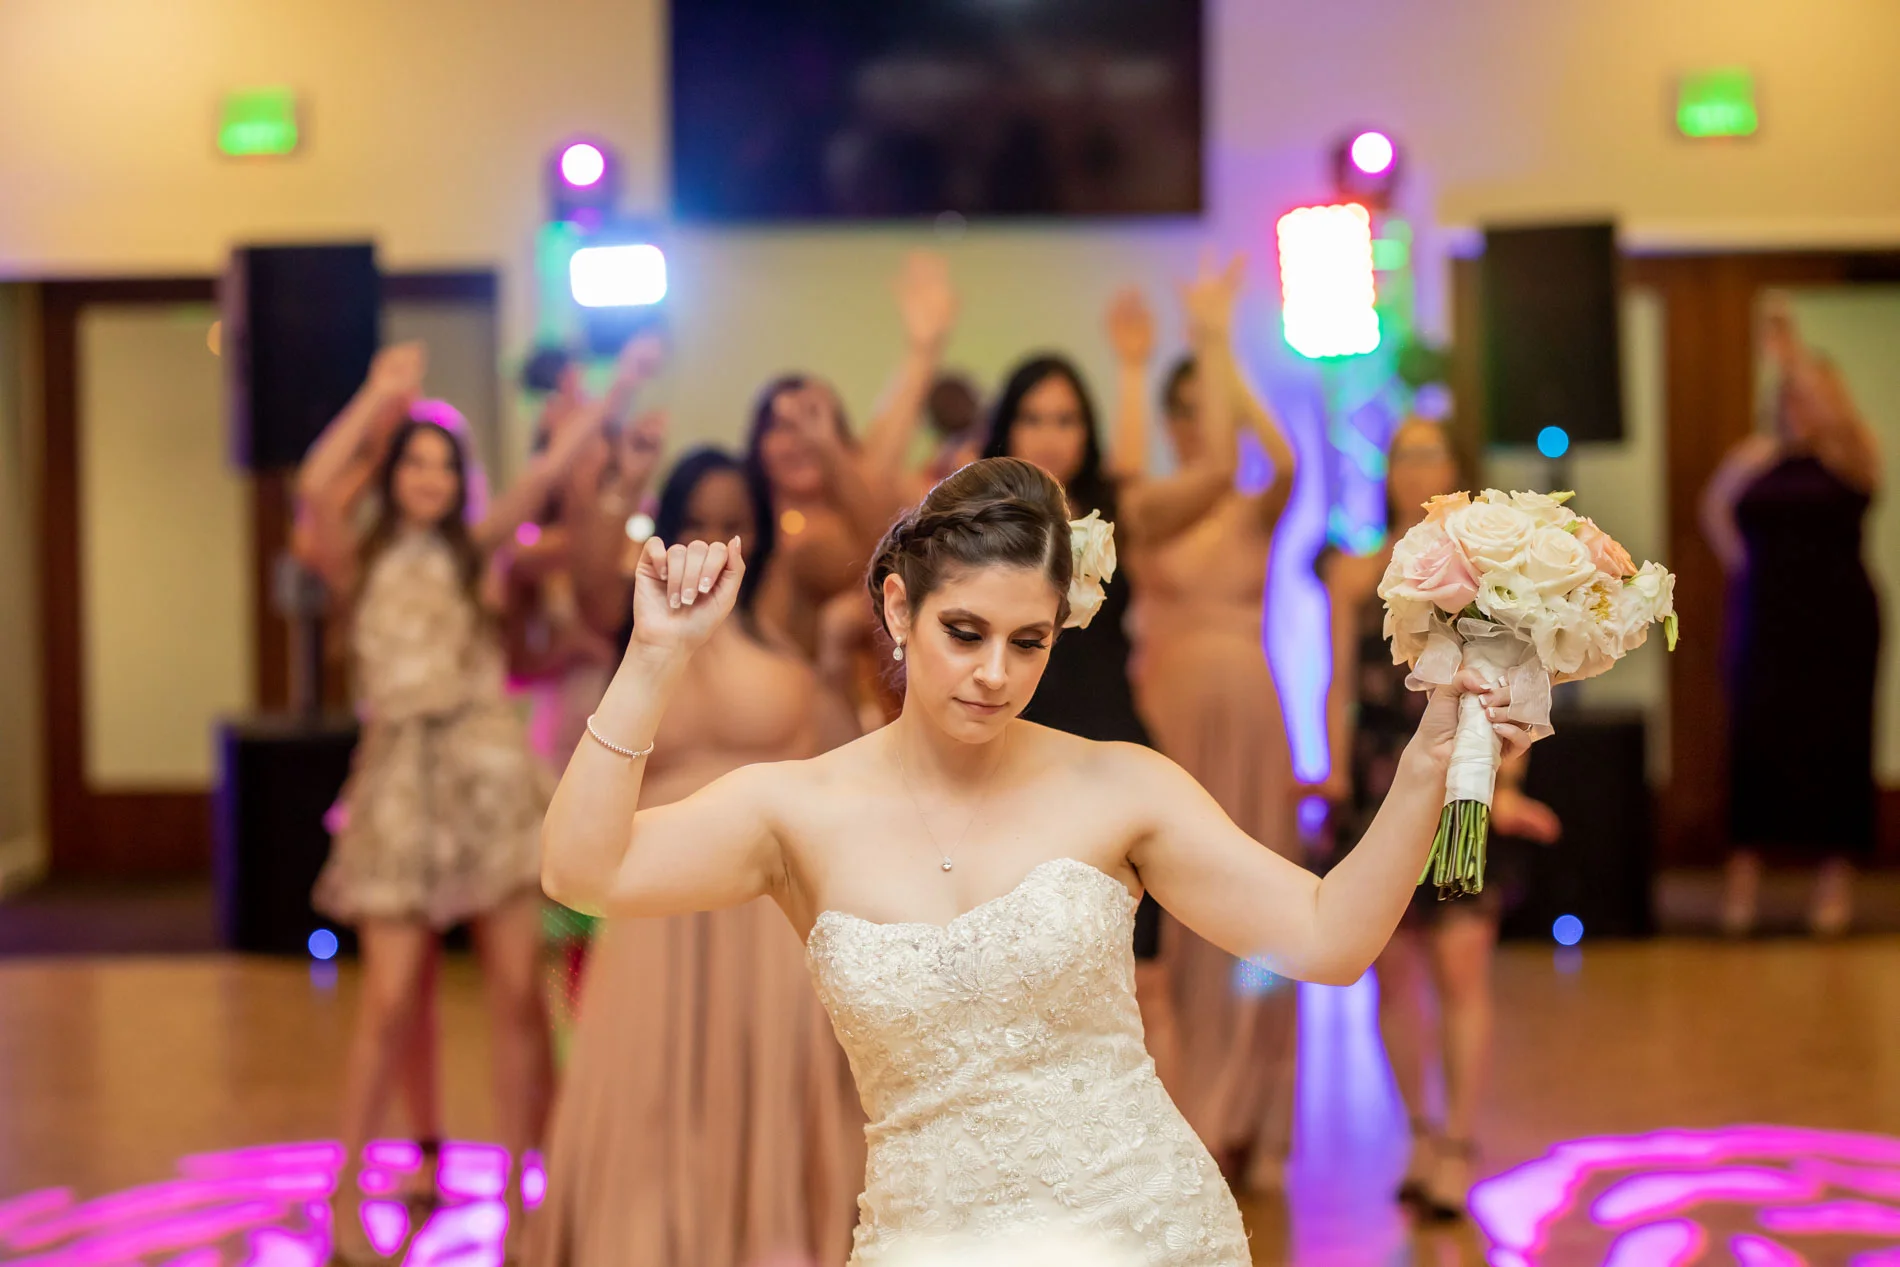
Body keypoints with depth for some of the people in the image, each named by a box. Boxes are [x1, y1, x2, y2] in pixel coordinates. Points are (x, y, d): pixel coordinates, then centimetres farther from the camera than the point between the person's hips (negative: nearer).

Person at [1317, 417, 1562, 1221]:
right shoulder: (1354, 578, 10)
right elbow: (1340, 686, 7)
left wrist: (1503, 784, -8)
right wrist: (1336, 770, -5)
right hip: (1378, 786, 2)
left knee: (1460, 965, -11)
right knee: (1394, 973, 5)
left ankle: (1457, 1148, -6)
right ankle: (1420, 1135, 19)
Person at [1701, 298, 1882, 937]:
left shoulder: (1853, 455, -1)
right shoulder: (1757, 457, 9)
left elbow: (1830, 416, -23)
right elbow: (1715, 508, 23)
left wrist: (1793, 355, -24)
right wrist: (1741, 561, 11)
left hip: (1838, 624, -3)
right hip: (1764, 619, 3)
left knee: (1835, 740, 0)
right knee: (1757, 734, 0)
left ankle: (1836, 876, 6)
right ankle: (1745, 866, 6)